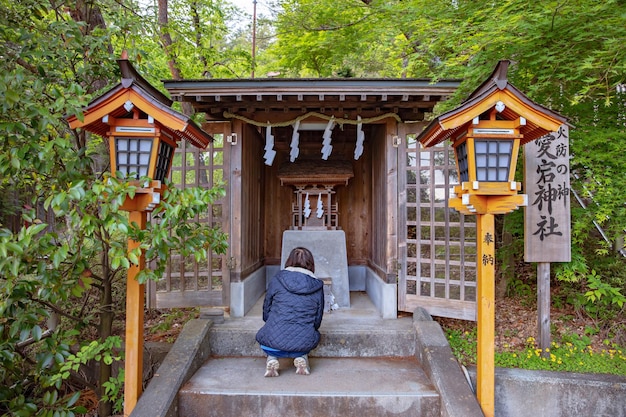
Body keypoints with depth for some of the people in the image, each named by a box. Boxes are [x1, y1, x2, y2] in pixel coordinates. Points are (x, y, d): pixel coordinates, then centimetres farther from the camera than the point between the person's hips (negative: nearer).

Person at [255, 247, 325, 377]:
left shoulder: (276, 280, 1)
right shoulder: (318, 286, 4)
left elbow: (266, 312, 11)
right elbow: (317, 321, 10)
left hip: (275, 340, -1)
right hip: (303, 343, 1)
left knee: (261, 335, 34)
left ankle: (272, 358, 7)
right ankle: (301, 357, 10)